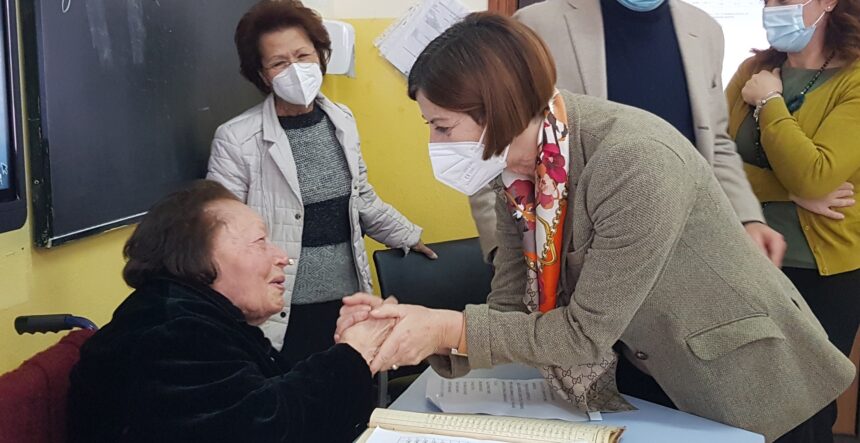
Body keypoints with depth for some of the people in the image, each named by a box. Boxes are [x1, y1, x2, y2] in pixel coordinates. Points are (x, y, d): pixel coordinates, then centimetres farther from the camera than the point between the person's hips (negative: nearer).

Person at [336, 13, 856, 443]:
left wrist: (448, 329, -30)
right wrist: (419, 327, -24)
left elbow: (586, 332, -28)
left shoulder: (636, 163, -32)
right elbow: (512, 311, -8)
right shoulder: (518, 175, -8)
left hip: (748, 387, -6)